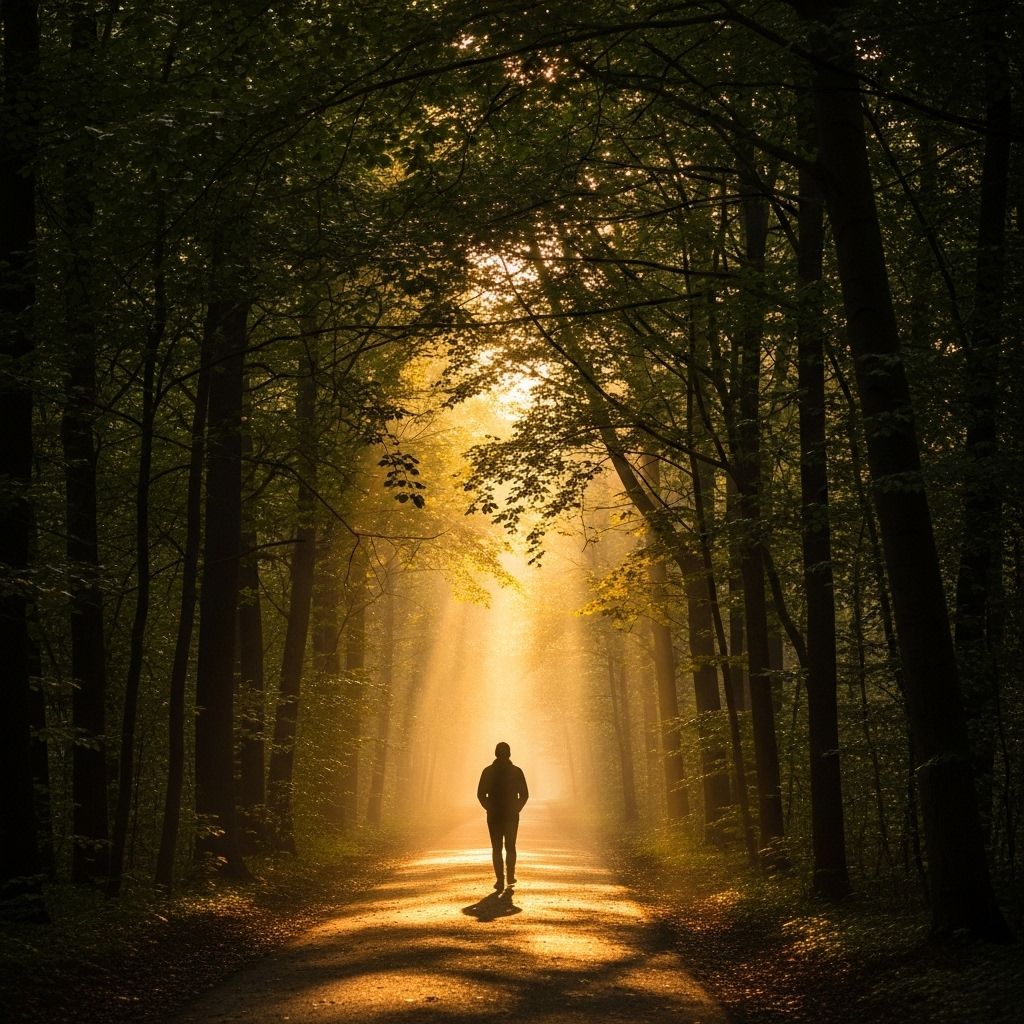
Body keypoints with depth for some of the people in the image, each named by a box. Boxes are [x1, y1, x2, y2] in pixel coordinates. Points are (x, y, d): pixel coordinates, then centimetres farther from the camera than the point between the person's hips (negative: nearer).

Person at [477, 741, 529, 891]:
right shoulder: (516, 771, -3)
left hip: (494, 816, -1)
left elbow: (481, 794, -2)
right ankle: (510, 876, 13)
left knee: (496, 848, 4)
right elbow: (524, 794, -3)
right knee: (510, 846, 17)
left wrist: (490, 808, 9)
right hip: (512, 815, 1)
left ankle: (500, 880, -4)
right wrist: (516, 809, 9)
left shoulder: (488, 771, -3)